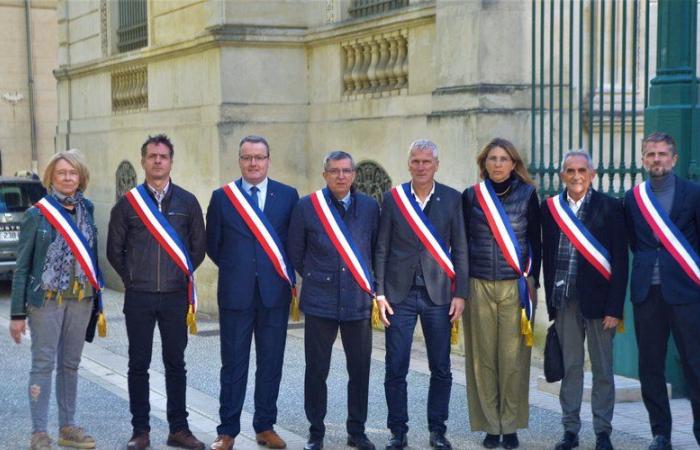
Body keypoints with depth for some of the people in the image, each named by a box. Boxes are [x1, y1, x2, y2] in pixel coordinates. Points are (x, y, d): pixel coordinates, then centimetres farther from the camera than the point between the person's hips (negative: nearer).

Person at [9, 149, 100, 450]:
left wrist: (97, 300, 5)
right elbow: (22, 266, -3)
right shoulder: (37, 214, -4)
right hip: (47, 298, -4)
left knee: (70, 365, 11)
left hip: (81, 298, 4)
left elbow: (92, 255, 11)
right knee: (44, 364, -1)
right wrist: (17, 313, -7)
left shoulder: (86, 211, 6)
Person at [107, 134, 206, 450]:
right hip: (139, 297, 0)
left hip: (175, 296, 1)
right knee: (138, 365, 5)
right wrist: (133, 279, 6)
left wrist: (182, 276, 7)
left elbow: (198, 247, 10)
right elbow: (114, 250, 8)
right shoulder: (128, 203, 3)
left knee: (175, 364, 7)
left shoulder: (187, 202, 5)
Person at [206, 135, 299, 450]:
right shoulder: (222, 197, 2)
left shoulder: (288, 195, 3)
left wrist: (287, 274, 2)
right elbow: (212, 244, 8)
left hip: (275, 291, 1)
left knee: (271, 363, 8)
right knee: (233, 363, 5)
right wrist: (235, 269, 6)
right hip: (235, 293, -1)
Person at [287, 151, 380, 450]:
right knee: (316, 370, 5)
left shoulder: (369, 207, 5)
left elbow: (376, 249, 13)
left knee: (360, 370, 7)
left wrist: (369, 284, 10)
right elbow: (295, 252, 6)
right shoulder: (307, 207, -2)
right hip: (320, 302, -2)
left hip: (359, 301, 2)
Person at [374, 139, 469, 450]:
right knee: (396, 369, 2)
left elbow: (460, 249, 4)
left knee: (441, 369, 6)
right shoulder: (393, 198, 2)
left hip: (438, 295, 1)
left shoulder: (452, 199, 3)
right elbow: (382, 249, 3)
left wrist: (460, 294, -2)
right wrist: (380, 293, -2)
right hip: (400, 294, 0)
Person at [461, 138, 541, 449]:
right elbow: (462, 243, 9)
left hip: (515, 286, -1)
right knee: (483, 357, 2)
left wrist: (531, 281, 0)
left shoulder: (527, 195, 5)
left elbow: (534, 242, 7)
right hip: (479, 286, 1)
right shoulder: (471, 196, 7)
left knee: (513, 358, -3)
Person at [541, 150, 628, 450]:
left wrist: (614, 307, -10)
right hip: (564, 302, 2)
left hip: (598, 300, -2)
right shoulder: (550, 208, 7)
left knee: (602, 369, 6)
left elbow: (620, 260, -5)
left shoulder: (610, 207, -2)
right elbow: (547, 255, 9)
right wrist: (550, 300, 3)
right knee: (570, 368, 10)